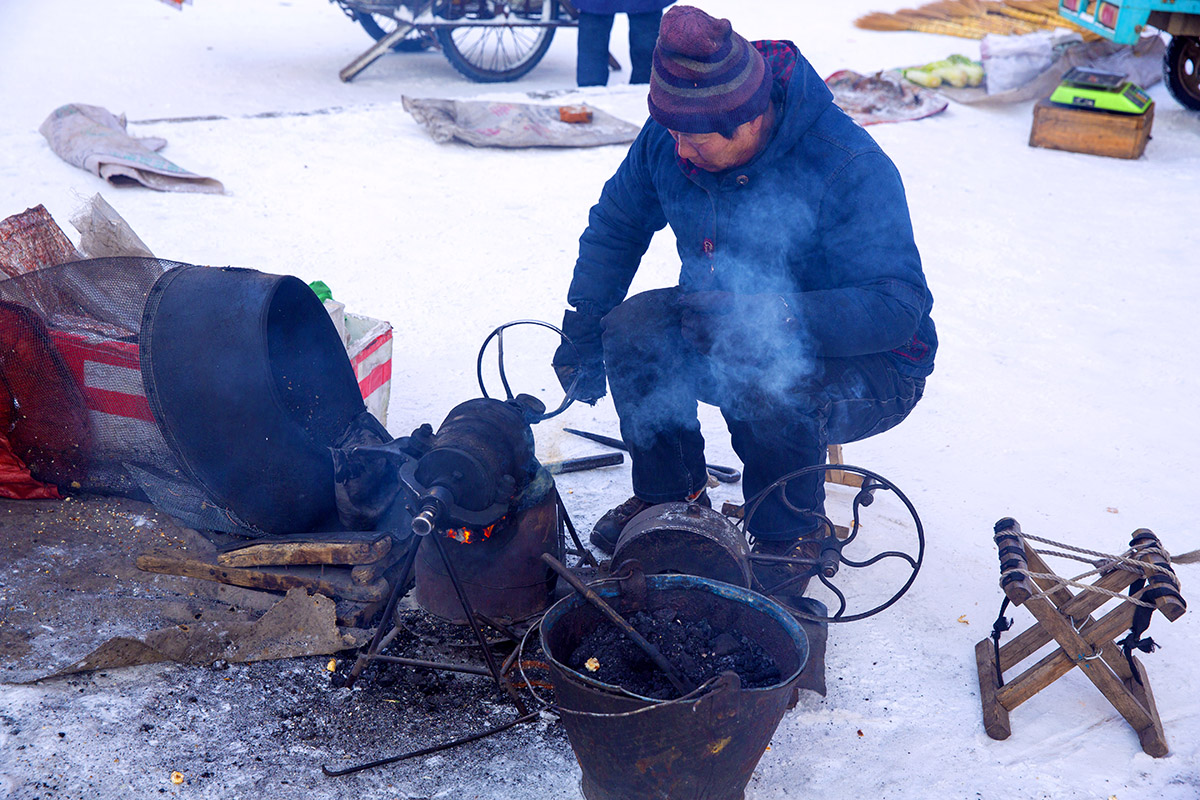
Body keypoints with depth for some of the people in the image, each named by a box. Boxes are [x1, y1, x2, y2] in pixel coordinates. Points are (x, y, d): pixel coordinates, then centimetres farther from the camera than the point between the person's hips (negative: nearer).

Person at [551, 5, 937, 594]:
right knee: (631, 329, -18)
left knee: (766, 381, -37)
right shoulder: (669, 138, -10)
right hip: (728, 335, 6)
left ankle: (790, 537, -8)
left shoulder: (850, 169, -29)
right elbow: (616, 224, 7)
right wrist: (582, 330, -4)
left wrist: (764, 316, -43)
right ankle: (669, 496, 4)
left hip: (868, 368, -6)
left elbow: (896, 308, -33)